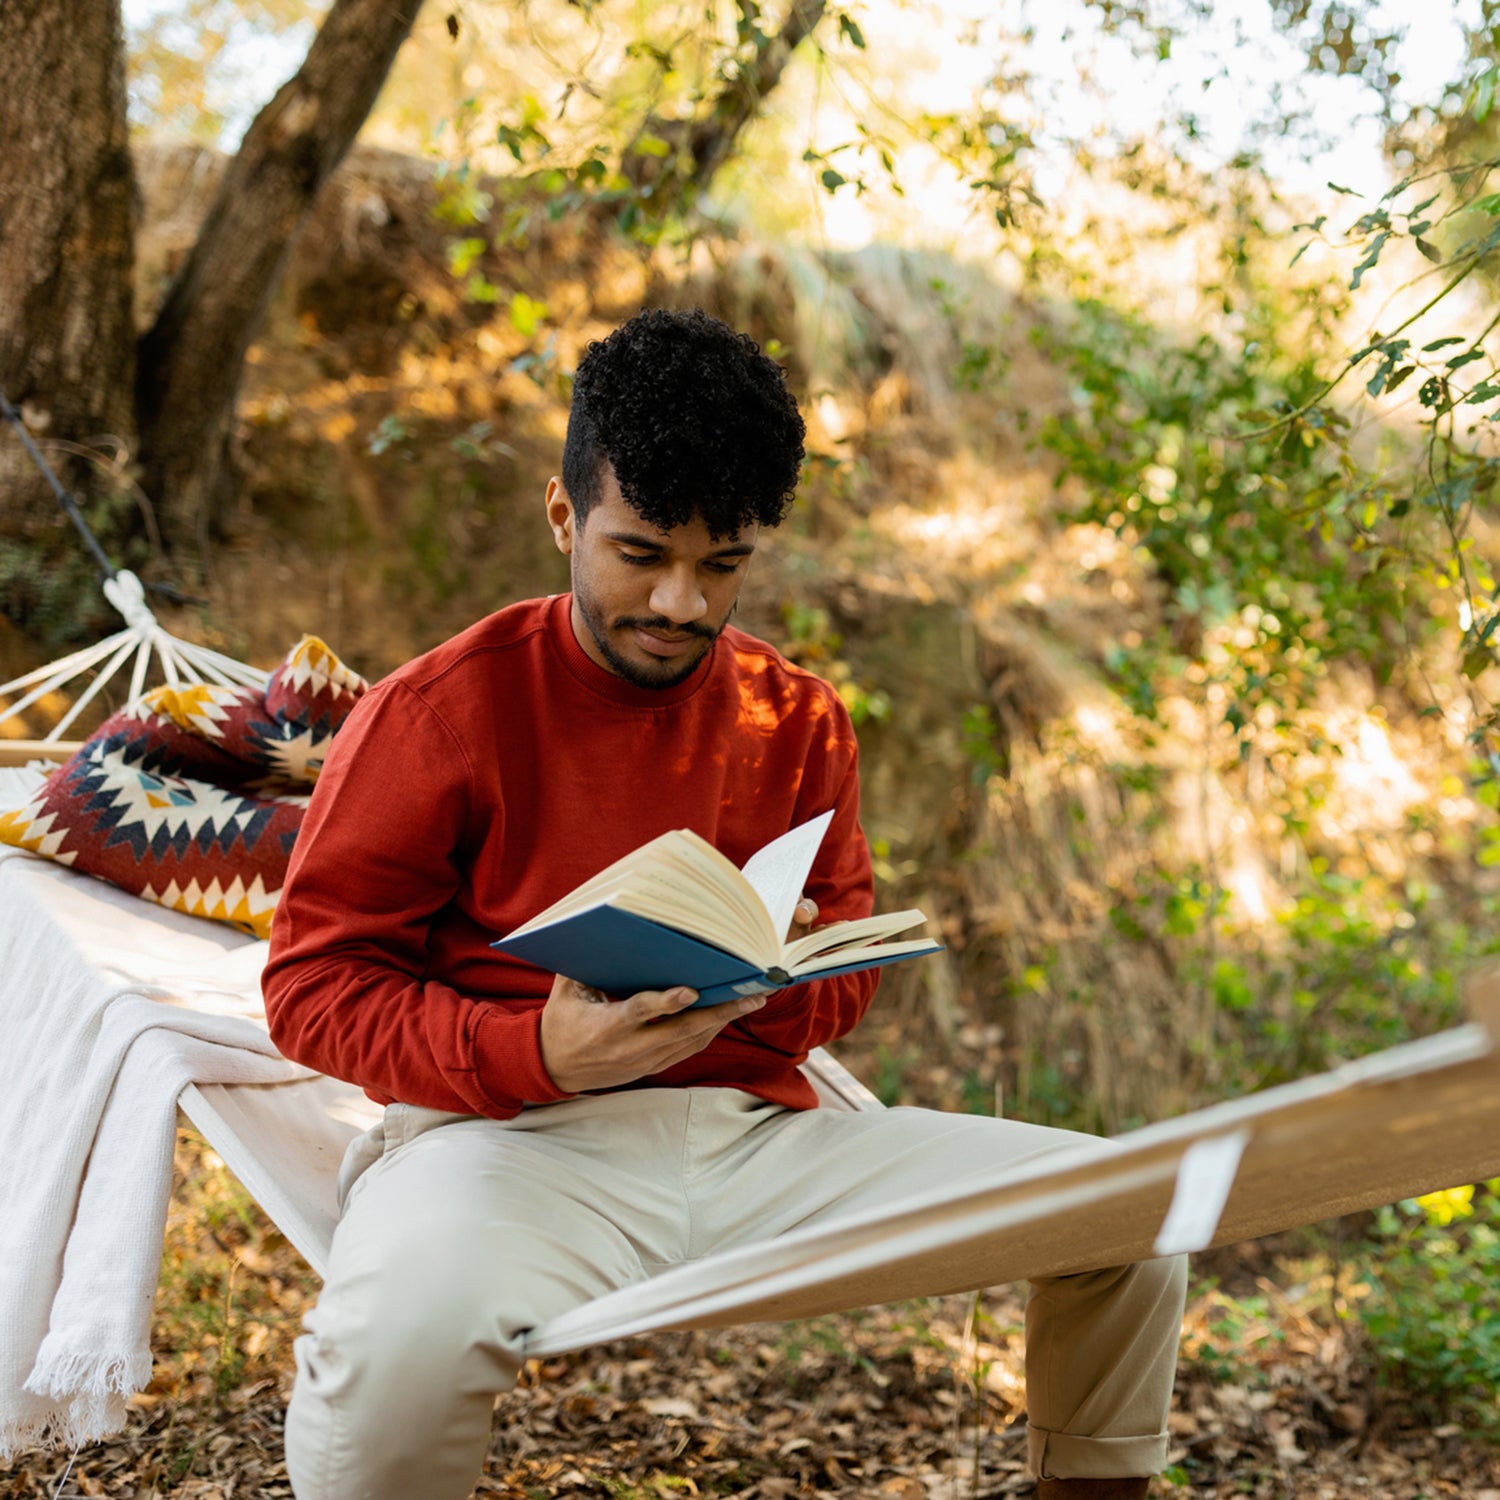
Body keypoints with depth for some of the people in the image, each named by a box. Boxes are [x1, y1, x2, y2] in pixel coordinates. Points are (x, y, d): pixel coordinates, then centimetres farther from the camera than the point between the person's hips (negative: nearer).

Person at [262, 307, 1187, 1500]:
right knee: (415, 1324, -40)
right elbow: (315, 983, -4)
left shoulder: (799, 719, 11)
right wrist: (538, 1052, -21)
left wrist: (772, 980, -9)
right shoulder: (440, 712, -3)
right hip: (518, 1132, -4)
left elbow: (850, 956, 18)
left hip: (759, 1131, 5)